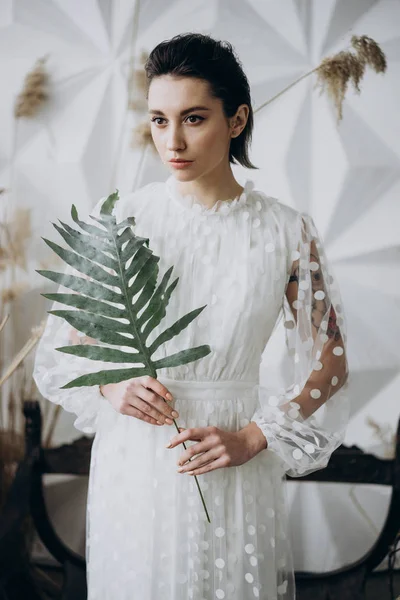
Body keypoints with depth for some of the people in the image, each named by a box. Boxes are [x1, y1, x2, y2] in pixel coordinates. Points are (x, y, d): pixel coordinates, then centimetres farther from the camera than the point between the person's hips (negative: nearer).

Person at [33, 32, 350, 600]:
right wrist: (109, 386, -14)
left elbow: (328, 365, -1)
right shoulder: (118, 220, -4)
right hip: (131, 462, 1)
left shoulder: (288, 232, -7)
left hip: (235, 472, -1)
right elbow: (62, 345, 5)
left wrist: (251, 438, -11)